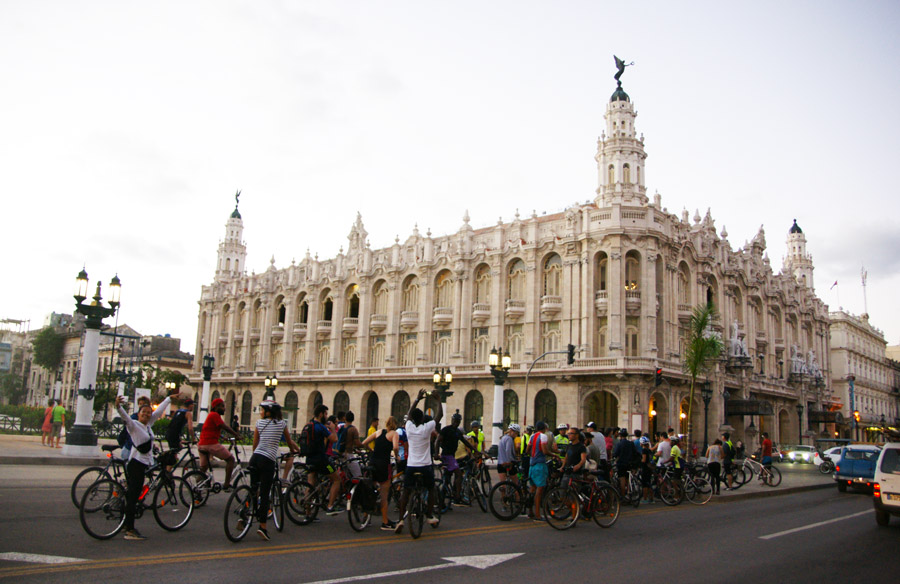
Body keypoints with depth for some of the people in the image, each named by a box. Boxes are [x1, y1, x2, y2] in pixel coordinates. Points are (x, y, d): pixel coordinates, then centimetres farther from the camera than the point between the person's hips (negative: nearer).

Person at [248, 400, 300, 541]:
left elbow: (255, 444, 14)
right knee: (264, 494, -2)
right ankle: (262, 526, -5)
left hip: (255, 458, 3)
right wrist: (294, 450, 38)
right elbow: (289, 441, 17)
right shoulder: (282, 423, 6)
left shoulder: (259, 422, 8)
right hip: (268, 461, -3)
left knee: (253, 489, 16)